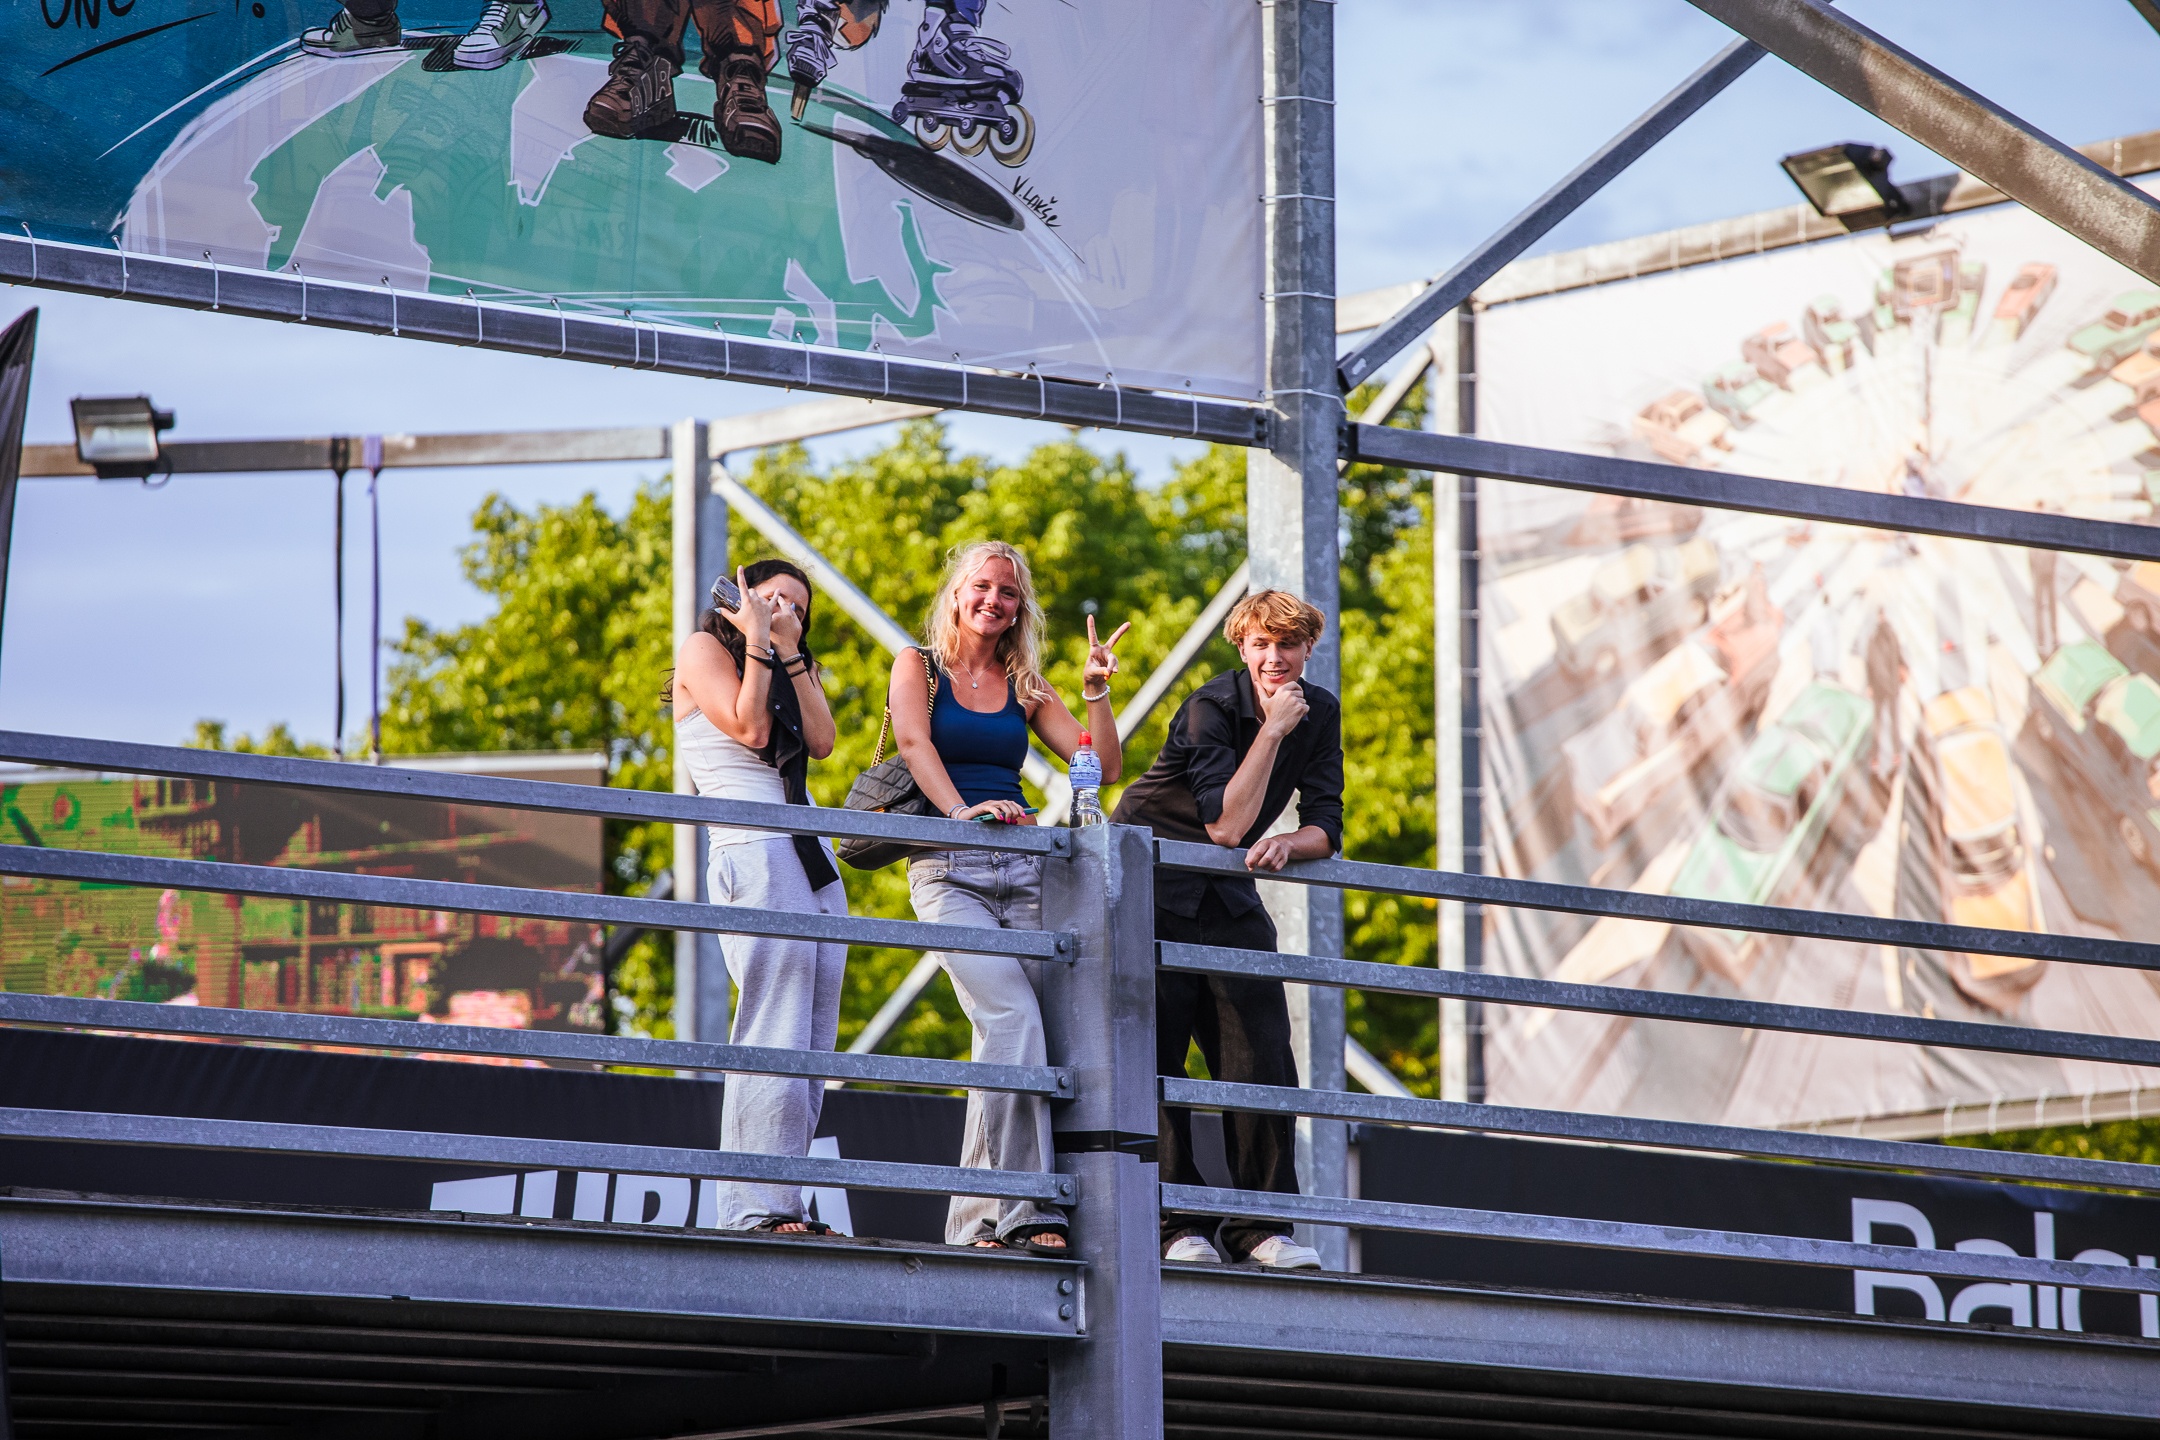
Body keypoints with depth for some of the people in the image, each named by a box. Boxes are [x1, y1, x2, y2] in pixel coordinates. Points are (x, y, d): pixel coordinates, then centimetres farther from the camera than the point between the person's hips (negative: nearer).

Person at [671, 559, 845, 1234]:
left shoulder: (787, 670, 28)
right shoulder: (704, 649, 9)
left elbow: (820, 740, 10)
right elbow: (749, 729, -6)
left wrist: (788, 649, 9)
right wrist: (757, 639, -3)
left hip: (814, 861, 8)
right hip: (754, 854, -8)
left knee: (813, 1044, 1)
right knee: (775, 1035, -16)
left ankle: (784, 1203, -2)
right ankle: (758, 1207, -20)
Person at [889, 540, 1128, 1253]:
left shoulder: (1024, 687, 18)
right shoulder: (919, 665, 9)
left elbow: (1102, 767, 13)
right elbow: (914, 742, -9)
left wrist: (1095, 692, -3)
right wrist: (959, 811, -25)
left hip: (1024, 871, 4)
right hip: (949, 869, -4)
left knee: (1022, 1033, -9)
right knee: (1012, 1015, -22)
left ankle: (980, 1219, -3)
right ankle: (1025, 1211, -24)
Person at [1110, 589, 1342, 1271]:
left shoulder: (1319, 714, 0)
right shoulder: (1210, 709, -19)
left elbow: (1326, 829, -2)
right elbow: (1226, 825, -25)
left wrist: (1285, 844, -25)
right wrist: (1272, 731, -27)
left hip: (1227, 895, 5)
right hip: (1151, 887, -5)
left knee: (1262, 1056, -5)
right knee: (1154, 1060, -9)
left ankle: (1260, 1224, -1)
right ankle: (1179, 1225, -5)